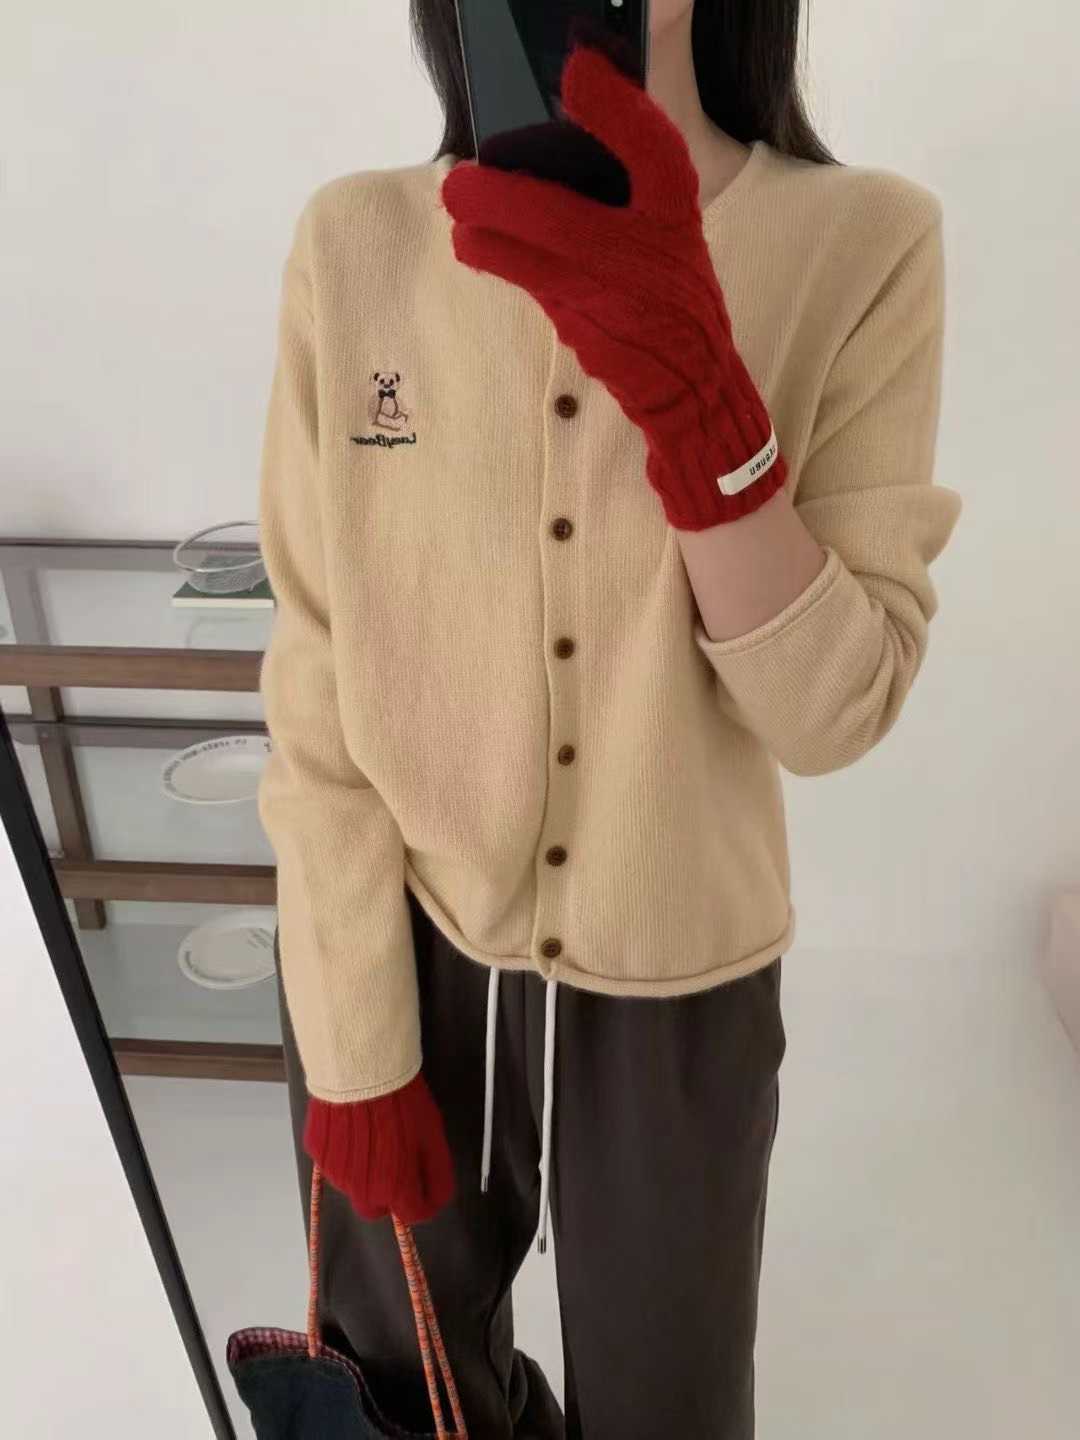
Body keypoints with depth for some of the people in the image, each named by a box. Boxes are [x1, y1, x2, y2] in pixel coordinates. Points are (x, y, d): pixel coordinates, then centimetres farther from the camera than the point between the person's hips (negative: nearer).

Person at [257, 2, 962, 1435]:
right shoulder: (355, 244, -10)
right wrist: (355, 1050, -5)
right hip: (392, 952, 2)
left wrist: (688, 383, -30)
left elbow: (834, 713, -16)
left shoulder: (866, 244, -12)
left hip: (675, 988, -1)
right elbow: (317, 696, -8)